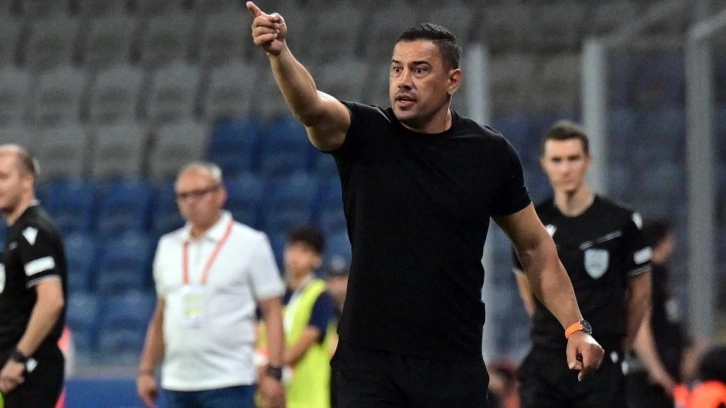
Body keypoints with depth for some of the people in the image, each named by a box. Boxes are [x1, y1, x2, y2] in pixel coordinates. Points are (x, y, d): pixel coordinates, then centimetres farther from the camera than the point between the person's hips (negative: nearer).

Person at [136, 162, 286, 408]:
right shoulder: (168, 246, 13)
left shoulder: (250, 244, -1)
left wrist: (273, 373, -11)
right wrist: (146, 370, 12)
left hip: (229, 385, -5)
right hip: (176, 384, 5)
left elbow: (272, 312, -3)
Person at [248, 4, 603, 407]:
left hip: (456, 368, 1)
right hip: (369, 360, -1)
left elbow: (534, 246, 12)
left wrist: (574, 326, 5)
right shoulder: (364, 135, -3)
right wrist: (279, 53, -45)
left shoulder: (491, 154, 2)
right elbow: (311, 107, -24)